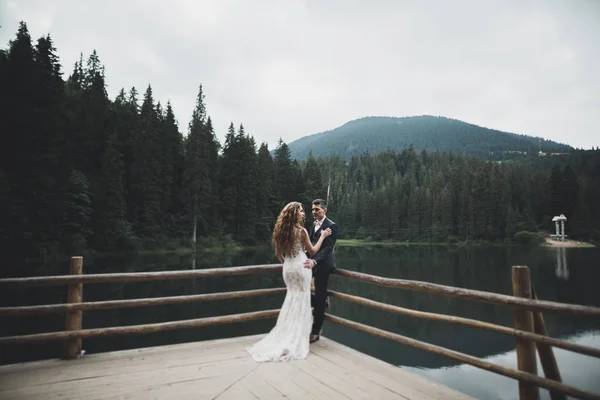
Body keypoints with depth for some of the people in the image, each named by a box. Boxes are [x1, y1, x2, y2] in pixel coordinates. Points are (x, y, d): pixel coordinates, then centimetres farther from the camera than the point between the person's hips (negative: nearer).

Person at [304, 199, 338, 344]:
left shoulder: (331, 226, -15)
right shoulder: (314, 224, 10)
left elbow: (328, 248, -25)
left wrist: (314, 261, -39)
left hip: (322, 265, -7)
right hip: (312, 262, 8)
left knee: (319, 298, 2)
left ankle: (316, 332, 15)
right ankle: (320, 303, 31)